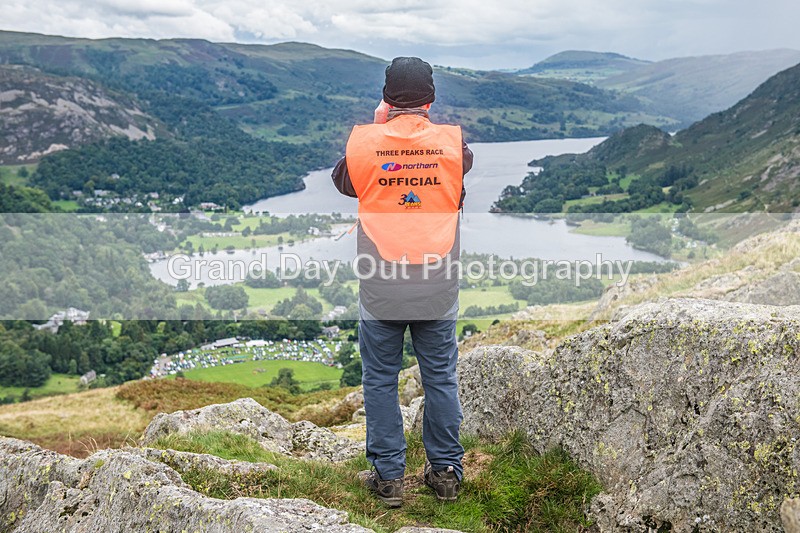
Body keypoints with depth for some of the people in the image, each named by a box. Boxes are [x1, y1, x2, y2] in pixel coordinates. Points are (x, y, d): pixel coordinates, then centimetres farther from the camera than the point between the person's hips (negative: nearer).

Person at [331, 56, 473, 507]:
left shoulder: (364, 142, -8)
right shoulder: (452, 141, -5)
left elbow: (342, 182, 13)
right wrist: (425, 122, 20)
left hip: (381, 288, -1)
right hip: (438, 287, 1)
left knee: (381, 380, 11)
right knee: (441, 377, 14)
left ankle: (388, 475, 18)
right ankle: (446, 471, 24)